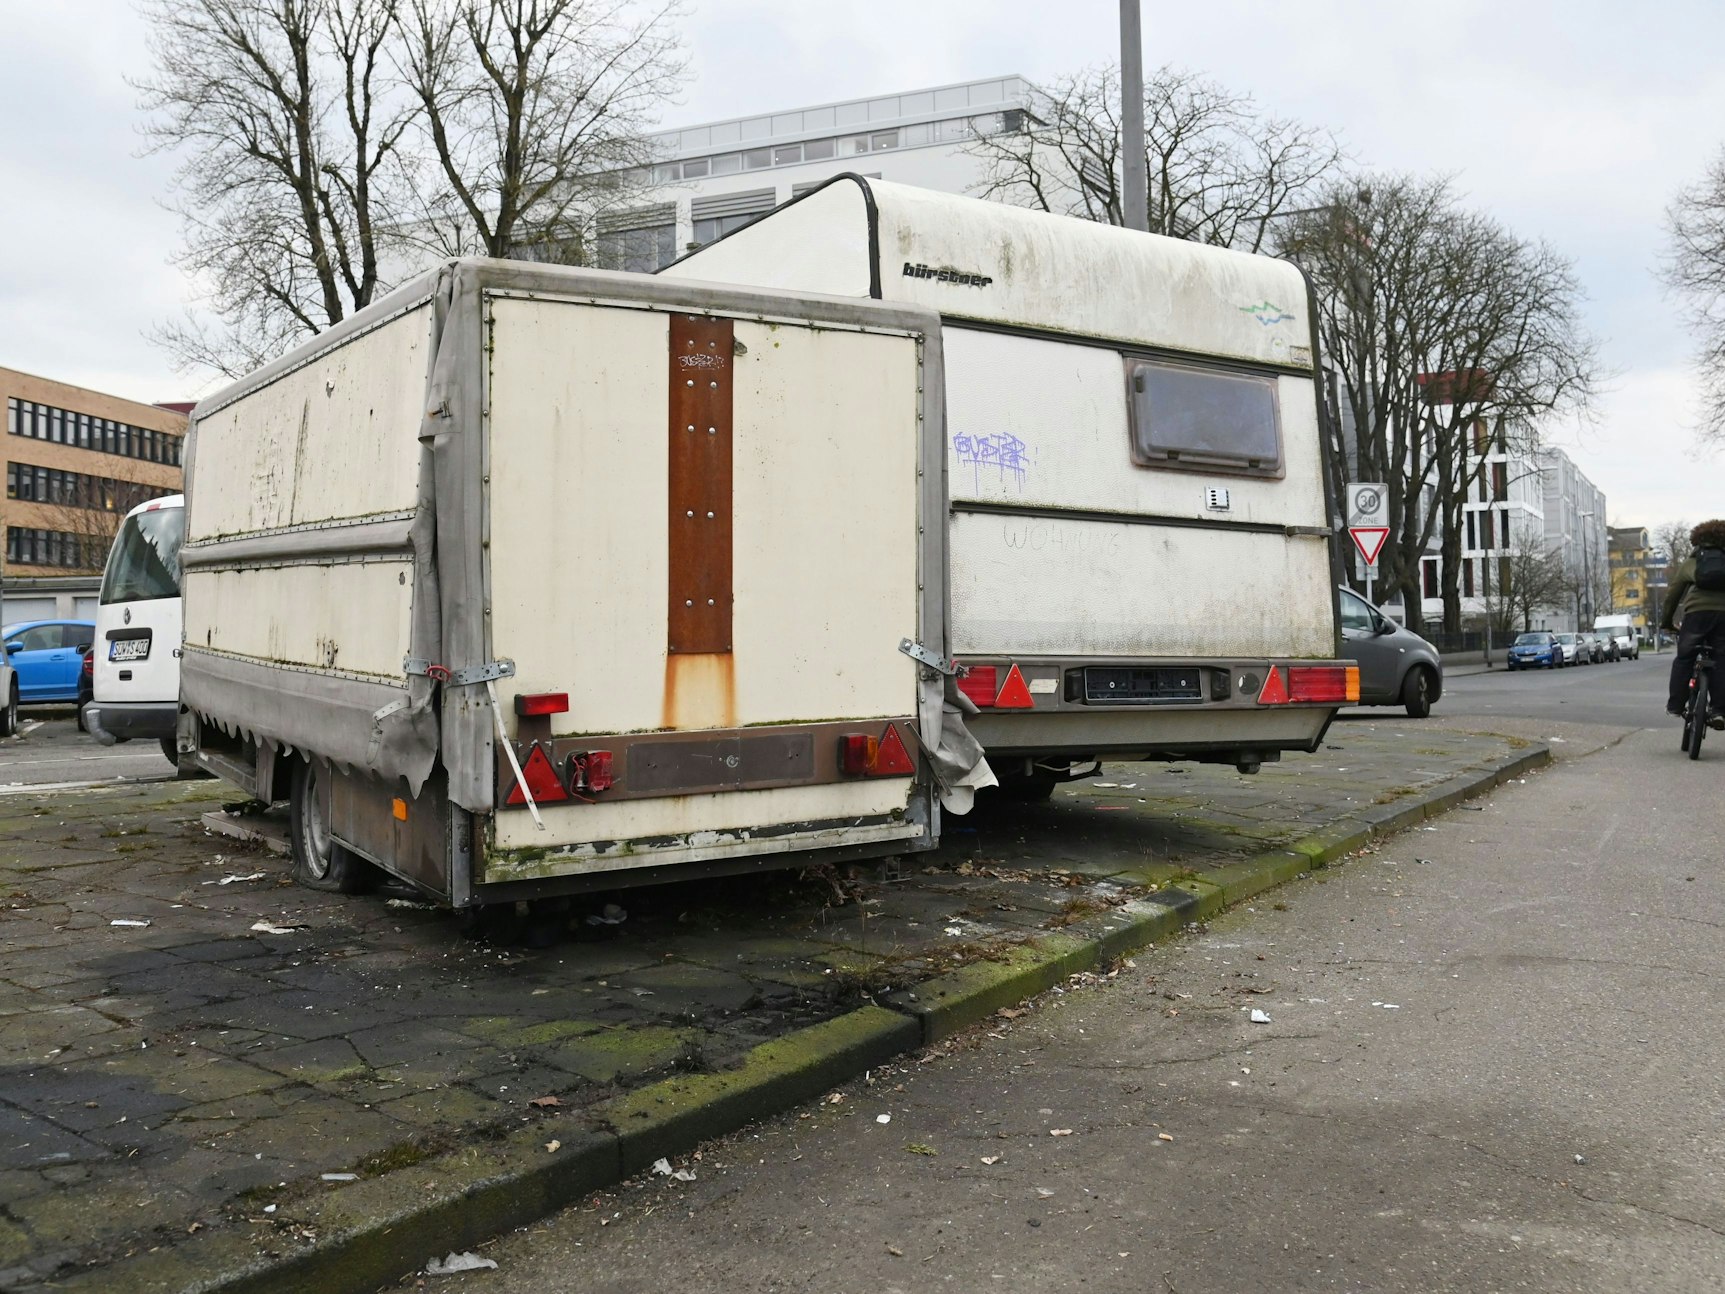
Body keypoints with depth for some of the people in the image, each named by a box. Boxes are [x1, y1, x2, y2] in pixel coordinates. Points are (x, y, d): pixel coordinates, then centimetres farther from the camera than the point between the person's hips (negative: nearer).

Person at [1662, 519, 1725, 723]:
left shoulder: (1689, 563, 20)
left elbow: (1672, 595, 21)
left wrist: (1666, 622, 30)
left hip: (1697, 611, -1)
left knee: (1684, 659, 11)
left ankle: (1675, 706, 10)